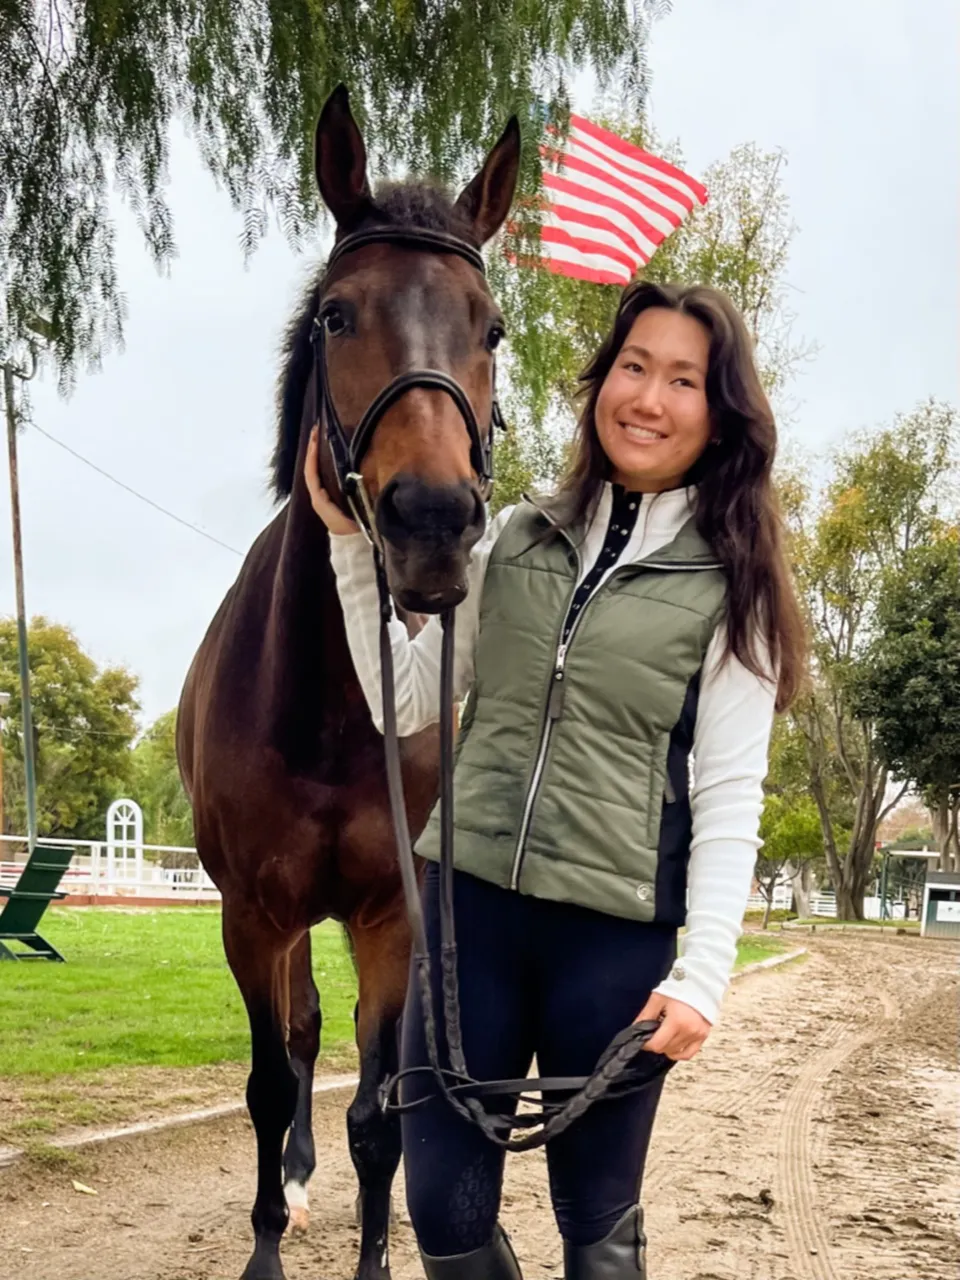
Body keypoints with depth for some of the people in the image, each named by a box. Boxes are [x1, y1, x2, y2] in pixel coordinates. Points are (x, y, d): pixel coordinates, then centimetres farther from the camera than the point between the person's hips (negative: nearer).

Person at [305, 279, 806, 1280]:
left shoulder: (730, 585, -1)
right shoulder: (514, 543, 8)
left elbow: (729, 794, -5)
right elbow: (404, 702, 7)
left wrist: (703, 974, -13)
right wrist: (351, 542, 2)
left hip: (616, 931, -2)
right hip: (471, 899, 3)